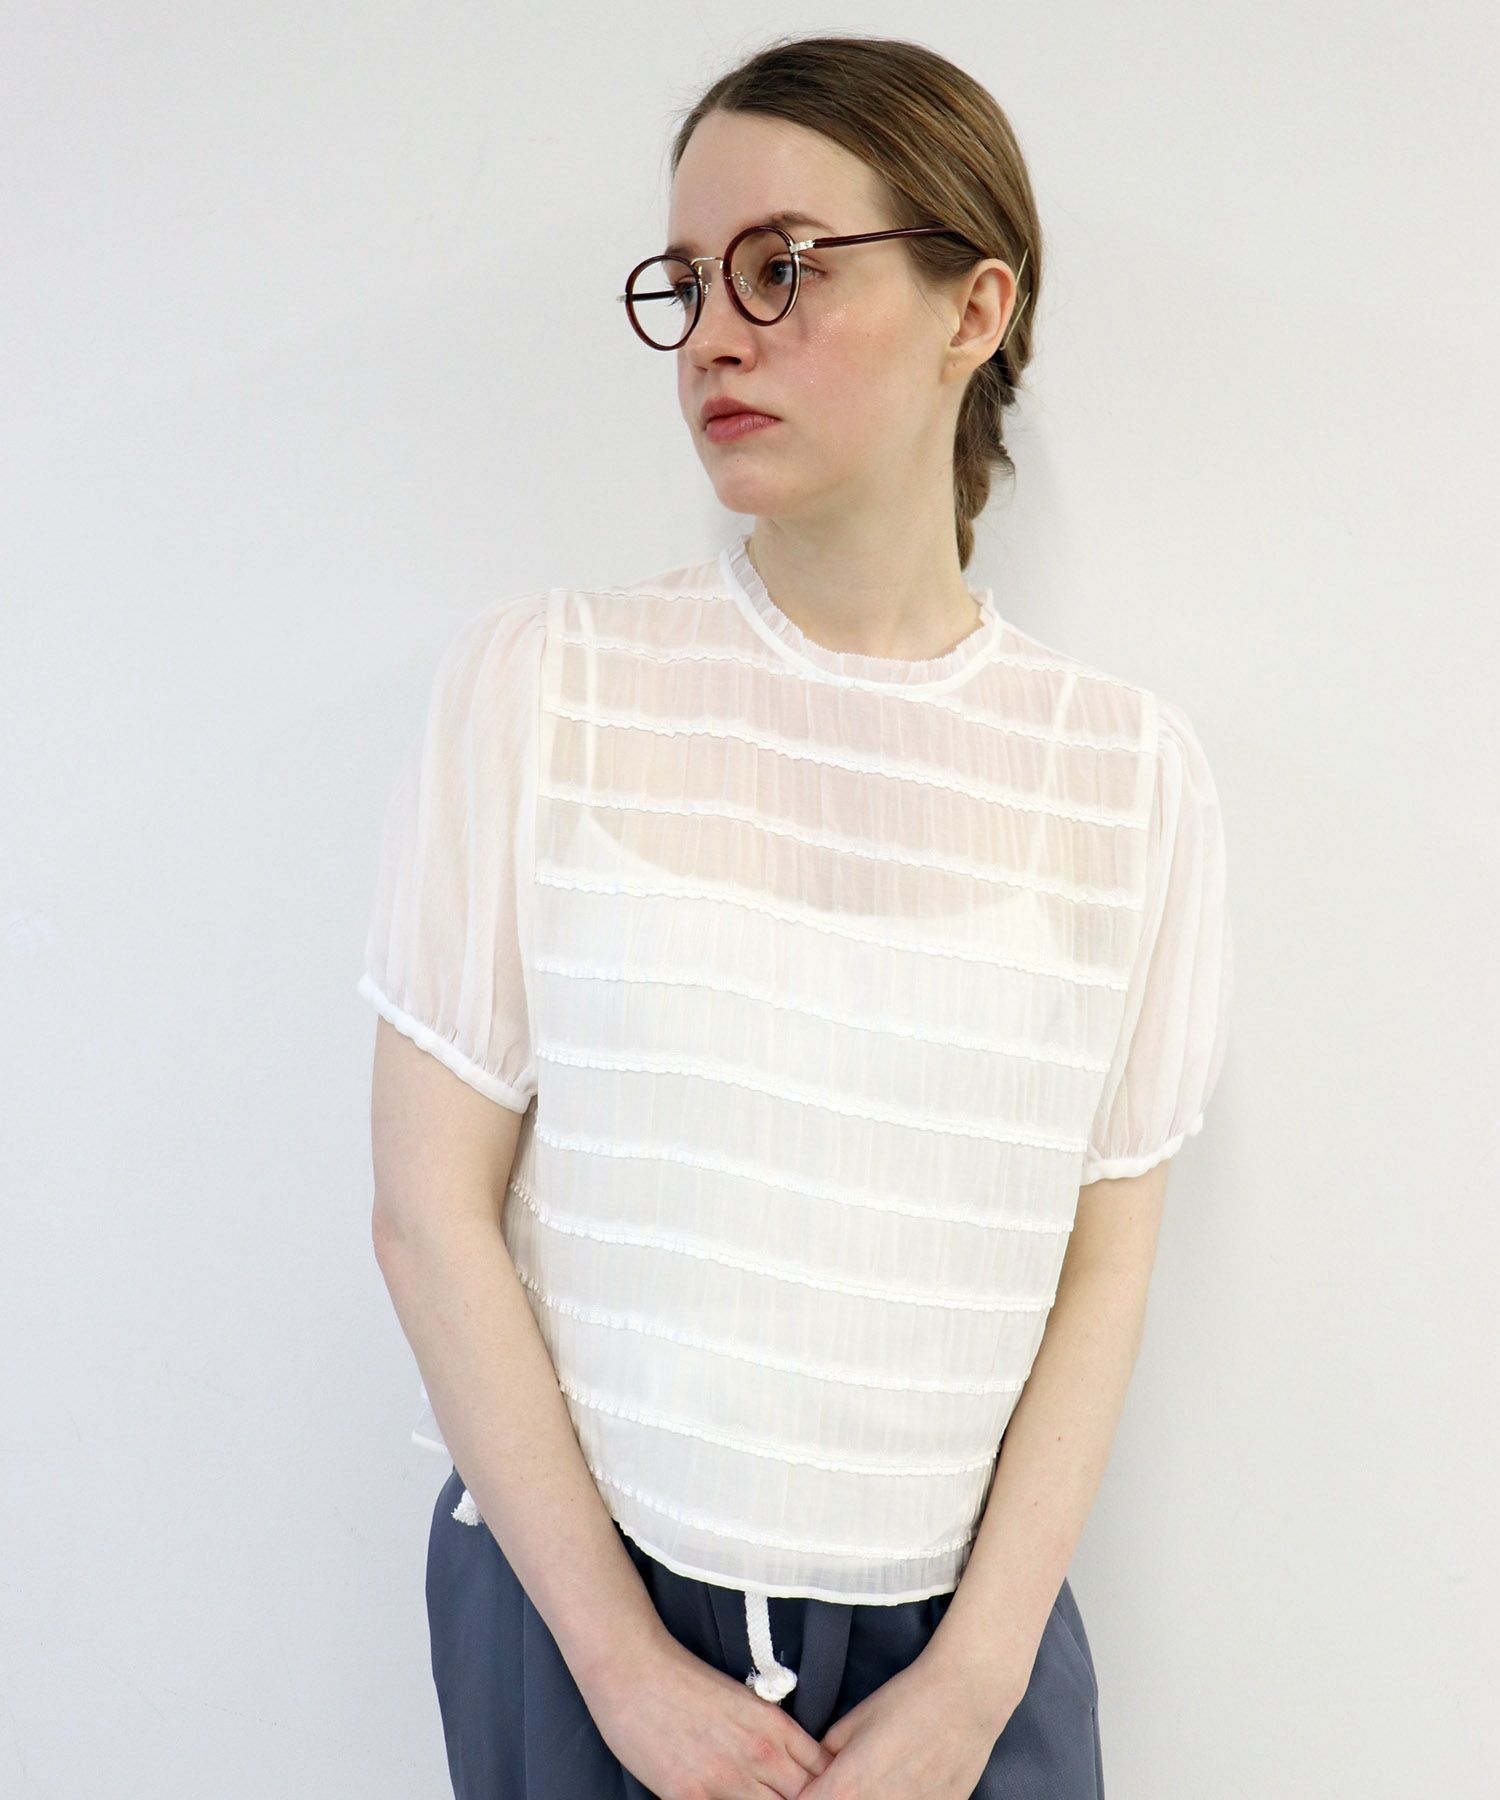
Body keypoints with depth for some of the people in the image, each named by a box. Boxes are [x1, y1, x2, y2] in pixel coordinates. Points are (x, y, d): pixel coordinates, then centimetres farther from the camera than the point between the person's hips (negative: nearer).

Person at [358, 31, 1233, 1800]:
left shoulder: (1128, 769, -4)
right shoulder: (539, 682, -9)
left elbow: (1107, 1255, 0)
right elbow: (431, 1205, -8)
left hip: (956, 1616, 1)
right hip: (567, 1588, -1)